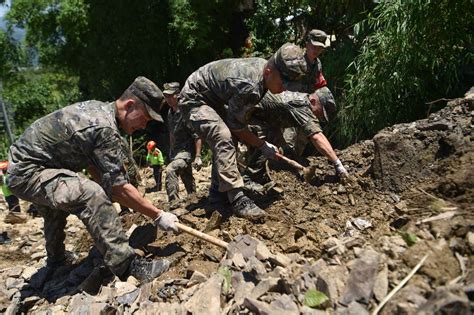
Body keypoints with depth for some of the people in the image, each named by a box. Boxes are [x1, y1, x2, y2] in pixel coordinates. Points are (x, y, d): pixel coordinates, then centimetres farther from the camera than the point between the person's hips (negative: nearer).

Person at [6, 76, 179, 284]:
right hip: (27, 173, -11)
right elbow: (119, 187, -27)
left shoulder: (97, 109, 1)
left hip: (21, 165, 11)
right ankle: (127, 267, -25)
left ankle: (55, 265, 55)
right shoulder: (104, 128, -28)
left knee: (57, 210, 32)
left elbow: (91, 164, 7)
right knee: (91, 195, -30)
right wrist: (158, 216, -20)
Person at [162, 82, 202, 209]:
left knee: (170, 170, -29)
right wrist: (171, 152, 22)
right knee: (187, 179, 19)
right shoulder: (170, 112, 9)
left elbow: (197, 136, -19)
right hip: (176, 151, 9)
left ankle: (174, 202, -24)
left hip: (187, 151, -9)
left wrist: (198, 156, -23)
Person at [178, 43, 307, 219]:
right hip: (193, 100, -10)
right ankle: (238, 200, -26)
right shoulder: (249, 86, -34)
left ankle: (217, 191, 22)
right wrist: (263, 146, -11)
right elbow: (236, 125, -20)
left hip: (212, 99, 10)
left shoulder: (263, 65, -7)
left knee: (221, 143, 12)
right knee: (223, 138, -26)